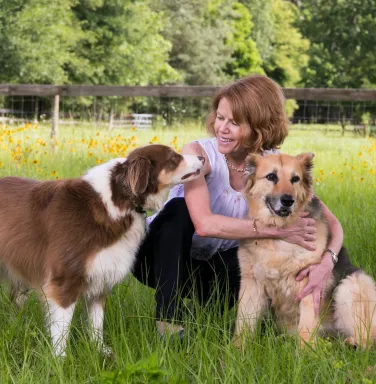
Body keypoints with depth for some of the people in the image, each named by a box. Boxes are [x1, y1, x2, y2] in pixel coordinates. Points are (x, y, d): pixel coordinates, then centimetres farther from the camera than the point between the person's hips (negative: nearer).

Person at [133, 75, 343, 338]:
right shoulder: (199, 153, -22)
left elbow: (332, 223, -15)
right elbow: (205, 224, -36)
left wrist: (327, 260, -37)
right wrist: (277, 230, -38)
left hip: (216, 263, 2)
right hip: (165, 259, -2)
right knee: (180, 208, -32)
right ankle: (167, 317, -27)